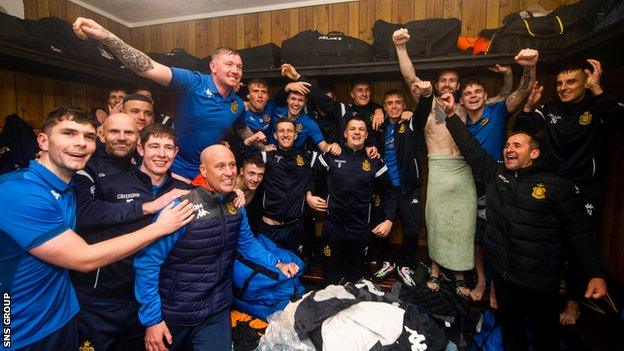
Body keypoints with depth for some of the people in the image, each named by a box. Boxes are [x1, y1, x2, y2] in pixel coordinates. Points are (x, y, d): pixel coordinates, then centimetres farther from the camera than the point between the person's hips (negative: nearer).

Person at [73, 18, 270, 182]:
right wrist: (105, 36, -40)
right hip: (178, 169, -4)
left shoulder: (238, 104, -2)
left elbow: (242, 129, 18)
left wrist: (255, 139, 3)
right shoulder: (194, 82, -17)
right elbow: (149, 69, -29)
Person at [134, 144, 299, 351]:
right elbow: (147, 262, -18)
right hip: (175, 314, -3)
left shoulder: (235, 205, -3)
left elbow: (247, 243, 10)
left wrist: (277, 264, -2)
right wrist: (152, 318, -16)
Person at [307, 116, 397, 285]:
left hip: (361, 231, 1)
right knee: (331, 281, 14)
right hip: (333, 228, 0)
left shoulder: (375, 162, 1)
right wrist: (308, 195, -3)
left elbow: (389, 195, 8)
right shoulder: (331, 156, -1)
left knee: (355, 280, 18)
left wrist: (389, 220, -2)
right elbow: (312, 177, 13)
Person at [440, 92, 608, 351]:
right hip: (503, 272, 3)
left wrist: (596, 274, -12)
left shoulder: (557, 186, -8)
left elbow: (580, 232, -6)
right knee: (510, 328, 21)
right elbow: (471, 148, 1)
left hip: (540, 280, -3)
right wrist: (452, 115, -3)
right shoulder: (495, 174, 2)